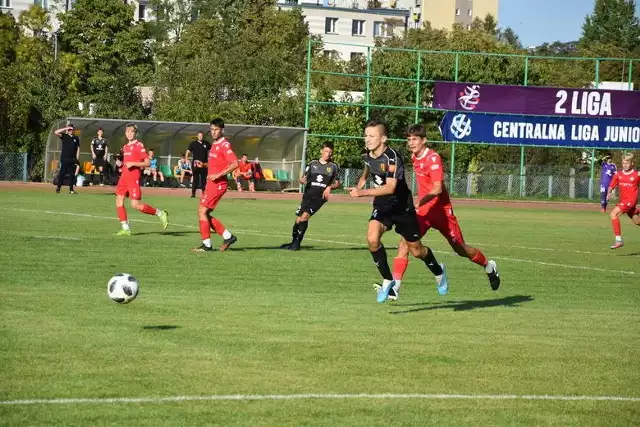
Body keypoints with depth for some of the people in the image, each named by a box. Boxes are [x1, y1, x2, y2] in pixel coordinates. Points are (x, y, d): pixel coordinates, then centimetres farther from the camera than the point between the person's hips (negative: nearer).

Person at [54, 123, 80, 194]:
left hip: (72, 159, 3)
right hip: (64, 158, -3)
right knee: (62, 173, -6)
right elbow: (56, 132, -11)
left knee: (72, 174, 3)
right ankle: (58, 187, 2)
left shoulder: (76, 138, 13)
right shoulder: (64, 136, 5)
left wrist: (77, 159, 5)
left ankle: (71, 189, 7)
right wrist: (65, 128, -11)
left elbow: (78, 149, 13)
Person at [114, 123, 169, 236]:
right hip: (124, 177, 8)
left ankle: (160, 214, 5)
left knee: (135, 204, -12)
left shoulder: (139, 145, -7)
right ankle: (125, 229, 3)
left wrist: (133, 163, -20)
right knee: (119, 200, -2)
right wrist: (120, 163, 7)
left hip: (134, 178, -8)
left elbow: (147, 163, -12)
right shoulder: (125, 146, 16)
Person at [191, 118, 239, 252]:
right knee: (204, 213, 10)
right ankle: (228, 236, 17)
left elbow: (235, 164, -22)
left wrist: (218, 175, -23)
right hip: (211, 184, 10)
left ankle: (206, 245, -4)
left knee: (202, 211, -10)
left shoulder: (224, 145, -13)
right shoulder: (214, 144, 15)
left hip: (217, 184, -10)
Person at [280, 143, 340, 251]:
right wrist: (302, 180, -12)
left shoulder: (333, 167, 7)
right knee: (298, 219, 0)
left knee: (305, 216, -20)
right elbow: (304, 178, 13)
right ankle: (293, 241, 18)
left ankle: (297, 243, -12)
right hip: (308, 195, 3)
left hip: (320, 197, -3)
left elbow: (337, 183, 14)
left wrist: (330, 187, -7)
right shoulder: (313, 164, 11)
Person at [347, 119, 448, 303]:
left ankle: (438, 271, 41)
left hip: (402, 208, -5)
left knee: (416, 250, 9)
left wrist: (362, 192, -44)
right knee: (372, 239, -23)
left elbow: (390, 187, -37)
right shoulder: (368, 156, -4)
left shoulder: (391, 157, -27)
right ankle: (387, 280, -6)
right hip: (382, 207, 5)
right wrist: (359, 185, 9)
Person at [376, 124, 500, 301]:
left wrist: (420, 201, -40)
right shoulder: (414, 157, 6)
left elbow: (438, 188, -28)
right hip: (423, 211, 6)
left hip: (441, 210, -6)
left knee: (460, 249, 10)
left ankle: (489, 267, 38)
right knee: (404, 244, -15)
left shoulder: (433, 158, -19)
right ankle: (394, 287, -20)